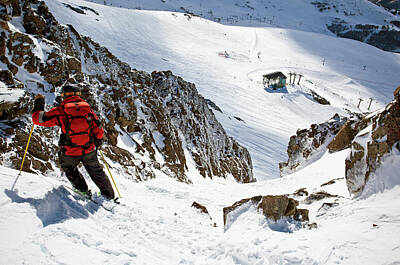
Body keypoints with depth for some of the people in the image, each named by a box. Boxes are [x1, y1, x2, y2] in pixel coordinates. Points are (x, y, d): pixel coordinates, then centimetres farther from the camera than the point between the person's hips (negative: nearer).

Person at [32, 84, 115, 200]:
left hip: (70, 153, -2)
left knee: (69, 169, 28)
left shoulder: (60, 111, -6)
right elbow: (99, 130, 4)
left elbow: (38, 119, 1)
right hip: (89, 151, 2)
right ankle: (109, 193, 28)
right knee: (96, 171, 22)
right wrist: (98, 142, 23)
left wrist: (38, 104, 17)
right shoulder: (88, 108, 3)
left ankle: (83, 190, 22)